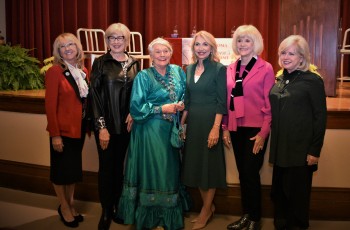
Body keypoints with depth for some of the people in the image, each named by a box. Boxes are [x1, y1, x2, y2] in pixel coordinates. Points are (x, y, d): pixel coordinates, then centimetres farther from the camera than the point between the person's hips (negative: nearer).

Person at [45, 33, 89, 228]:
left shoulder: (83, 71, 6)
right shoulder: (55, 72, -13)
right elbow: (50, 105, -15)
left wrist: (90, 124, 6)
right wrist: (55, 134, -17)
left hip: (79, 128, 6)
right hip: (63, 129, -6)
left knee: (75, 168, 17)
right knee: (61, 169, 9)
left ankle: (71, 204, 34)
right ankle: (64, 207, 28)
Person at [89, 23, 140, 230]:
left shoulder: (134, 63, 6)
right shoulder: (100, 63, -6)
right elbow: (95, 95, -9)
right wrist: (101, 126, -13)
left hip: (126, 123, 4)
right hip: (106, 124, -3)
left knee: (119, 165, 13)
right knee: (106, 167, 4)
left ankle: (116, 208, 27)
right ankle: (106, 212, 19)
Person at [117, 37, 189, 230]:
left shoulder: (178, 72, 9)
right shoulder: (143, 76, -6)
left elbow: (184, 95, 17)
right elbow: (136, 107, -11)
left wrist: (181, 105, -4)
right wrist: (162, 109, -14)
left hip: (172, 129, 5)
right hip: (150, 130, -5)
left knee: (170, 170, 9)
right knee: (151, 170, -1)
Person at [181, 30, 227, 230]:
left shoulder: (219, 69, -9)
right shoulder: (190, 69, 9)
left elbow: (221, 102, -12)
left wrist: (216, 128, -19)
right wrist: (182, 123, 11)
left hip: (210, 122, -6)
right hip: (193, 122, 6)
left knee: (209, 164, 4)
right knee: (195, 163, 11)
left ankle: (206, 210, 20)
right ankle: (209, 206, 28)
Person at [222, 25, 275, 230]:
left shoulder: (266, 68, -5)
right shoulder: (230, 69, 9)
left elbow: (270, 104, -7)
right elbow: (227, 101, 10)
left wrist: (264, 132, -12)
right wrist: (225, 128, 6)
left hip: (256, 129, -4)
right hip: (236, 128, 5)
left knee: (251, 173, -2)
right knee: (242, 173, 12)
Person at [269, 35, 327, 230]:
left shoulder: (313, 80, -9)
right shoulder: (280, 79, 9)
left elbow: (320, 117, -10)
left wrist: (315, 150, -13)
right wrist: (274, 143, 11)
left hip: (300, 149, -6)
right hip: (281, 147, 6)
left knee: (297, 193, 6)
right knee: (279, 191, 14)